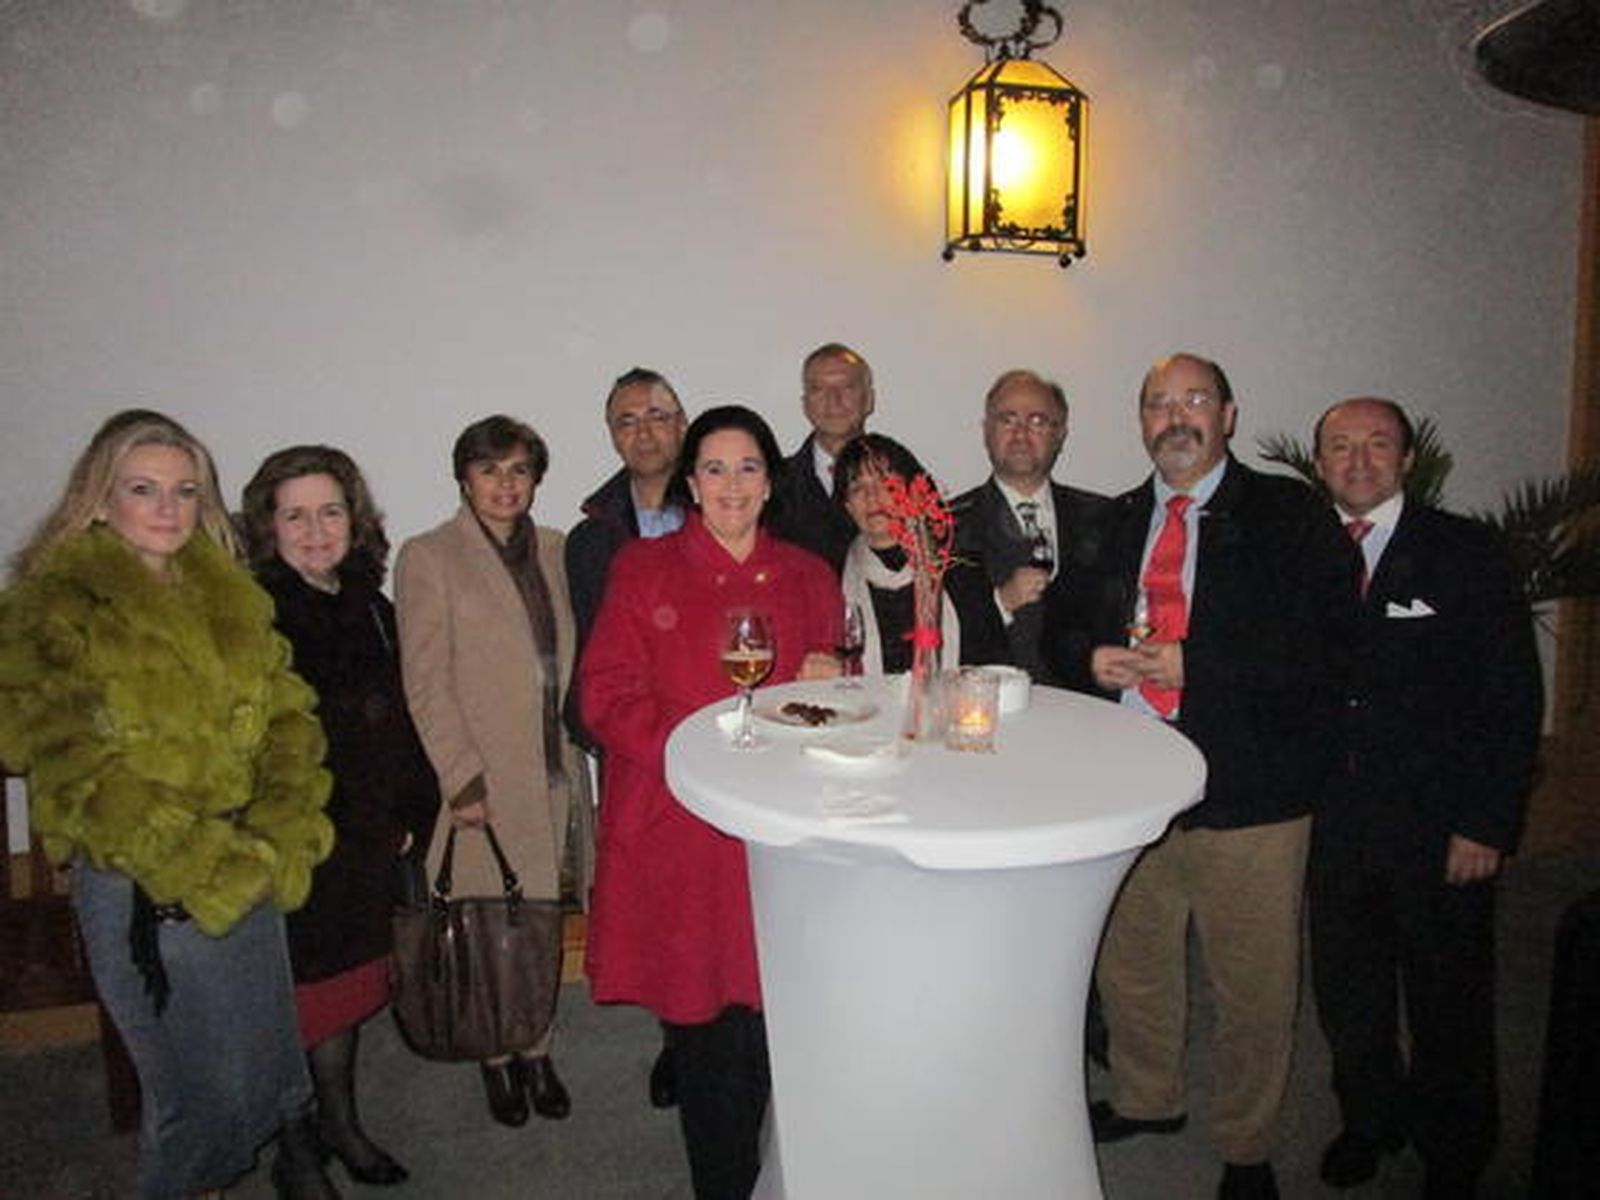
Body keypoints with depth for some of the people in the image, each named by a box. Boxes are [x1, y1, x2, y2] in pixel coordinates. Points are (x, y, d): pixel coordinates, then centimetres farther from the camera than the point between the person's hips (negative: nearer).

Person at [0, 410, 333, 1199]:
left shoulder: (229, 596, 10)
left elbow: (287, 720, 7)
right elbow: (75, 773, -14)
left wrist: (278, 845, -7)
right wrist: (209, 869, -15)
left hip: (251, 877, 5)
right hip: (146, 891, -5)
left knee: (267, 1078, 15)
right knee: (203, 1097, 5)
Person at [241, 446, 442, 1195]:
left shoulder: (373, 611, 6)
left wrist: (410, 816, 11)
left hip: (364, 838, 6)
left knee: (348, 982, 20)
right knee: (295, 995, 8)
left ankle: (340, 1122, 39)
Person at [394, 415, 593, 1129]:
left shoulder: (553, 550, 11)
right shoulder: (429, 559, -4)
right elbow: (426, 683, -8)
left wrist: (573, 744, 8)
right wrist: (463, 776, -13)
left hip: (554, 768, 4)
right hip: (484, 778, -4)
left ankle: (536, 1050, 28)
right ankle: (498, 1058, 25)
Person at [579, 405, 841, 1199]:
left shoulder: (808, 578, 11)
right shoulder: (642, 569, 2)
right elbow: (606, 694, -4)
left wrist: (830, 679, -6)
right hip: (677, 829, -2)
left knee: (769, 1020, 4)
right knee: (700, 1025, 6)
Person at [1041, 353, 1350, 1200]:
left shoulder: (1286, 515, -5)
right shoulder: (1117, 521, 11)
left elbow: (1319, 646, -14)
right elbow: (1062, 622, 17)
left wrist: (1194, 666, -20)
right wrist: (1091, 658, -5)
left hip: (1248, 789, -4)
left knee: (1253, 984, 10)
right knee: (1129, 961, 20)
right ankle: (1146, 1100, 45)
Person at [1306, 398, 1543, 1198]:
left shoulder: (1468, 554, -4)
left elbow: (1515, 696, -6)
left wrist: (1487, 823, -11)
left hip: (1439, 826, -2)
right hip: (1332, 821, 2)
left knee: (1447, 999, 13)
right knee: (1344, 990, 15)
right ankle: (1371, 1119, 41)